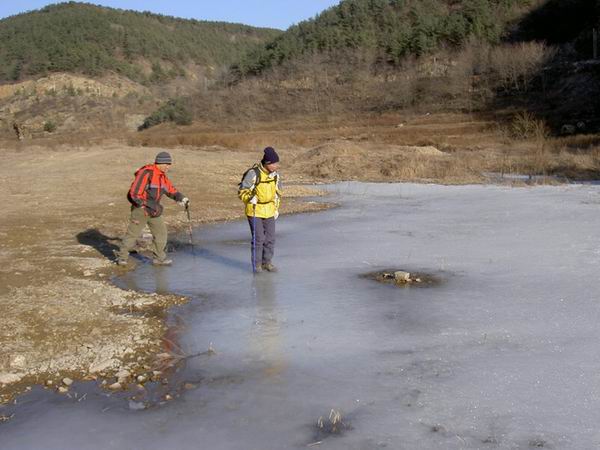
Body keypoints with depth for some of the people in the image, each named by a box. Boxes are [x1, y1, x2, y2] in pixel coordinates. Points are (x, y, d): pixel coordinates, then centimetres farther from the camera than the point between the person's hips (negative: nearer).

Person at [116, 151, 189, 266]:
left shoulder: (162, 176, 7)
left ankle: (159, 258, 16)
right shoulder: (146, 173, -20)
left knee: (161, 232, 6)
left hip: (153, 209, 8)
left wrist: (182, 198, 3)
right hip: (140, 208, -8)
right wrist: (145, 206, -19)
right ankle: (122, 257, 13)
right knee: (133, 234, -1)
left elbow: (170, 190, 17)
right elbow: (134, 193, -22)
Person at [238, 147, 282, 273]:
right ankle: (257, 264, 11)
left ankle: (267, 262, 22)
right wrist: (250, 198, -30)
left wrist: (276, 208, 13)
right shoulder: (253, 173, -19)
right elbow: (241, 191, -12)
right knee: (258, 238, -5)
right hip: (255, 210, -5)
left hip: (269, 211, 5)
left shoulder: (275, 174, 0)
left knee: (270, 238, 7)